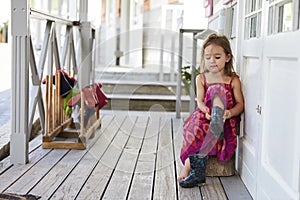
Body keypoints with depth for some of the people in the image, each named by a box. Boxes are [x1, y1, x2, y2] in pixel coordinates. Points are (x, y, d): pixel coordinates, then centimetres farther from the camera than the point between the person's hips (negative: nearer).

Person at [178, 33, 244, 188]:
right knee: (195, 127, -33)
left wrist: (229, 113, -25)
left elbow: (240, 104, -2)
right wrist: (206, 111, -25)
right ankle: (190, 164, -37)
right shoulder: (201, 78, 9)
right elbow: (200, 101, -1)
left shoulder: (233, 80, 4)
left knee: (217, 90, -29)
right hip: (204, 117, 2)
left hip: (225, 119, -2)